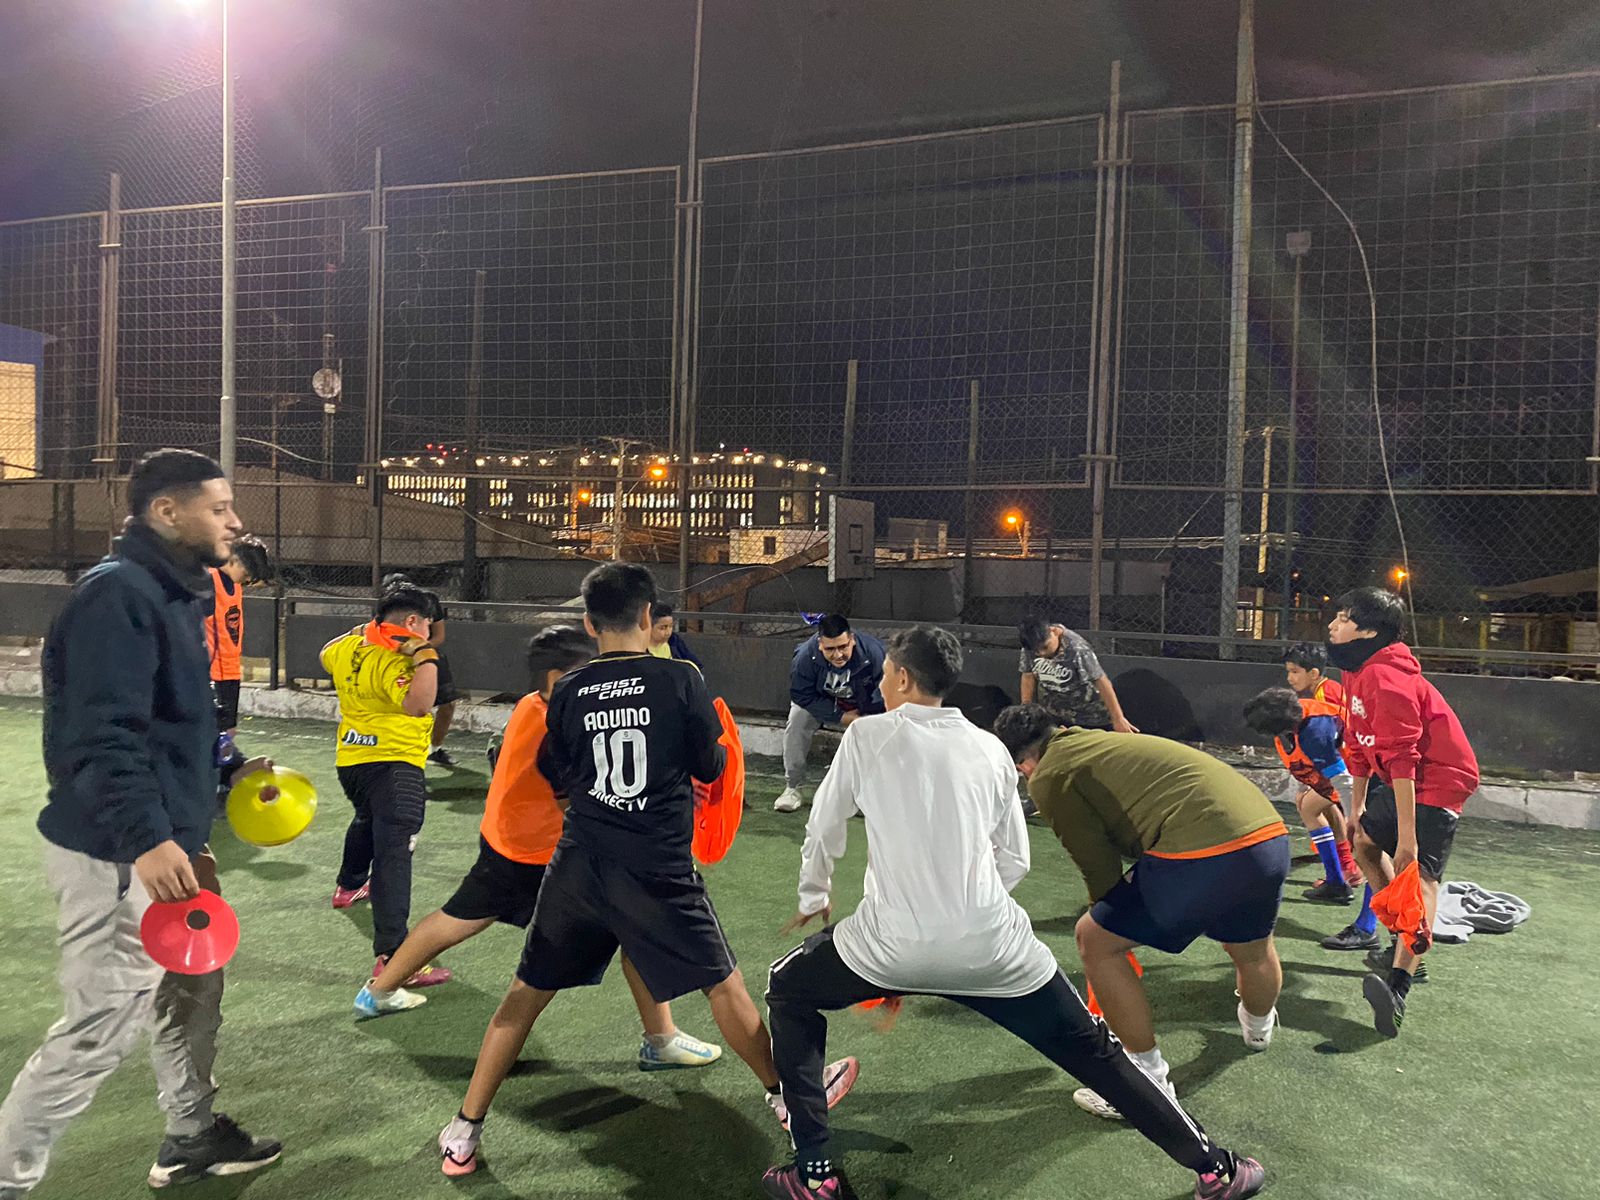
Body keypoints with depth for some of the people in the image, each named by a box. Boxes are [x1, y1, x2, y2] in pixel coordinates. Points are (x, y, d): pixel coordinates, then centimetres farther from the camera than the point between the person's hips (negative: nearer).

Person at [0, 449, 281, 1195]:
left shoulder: (171, 594, 12)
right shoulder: (117, 593, -19)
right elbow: (102, 734, -28)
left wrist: (227, 770, 22)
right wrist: (145, 838, -33)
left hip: (161, 843, 11)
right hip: (117, 855, -11)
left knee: (193, 986, 22)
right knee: (98, 1032, -1)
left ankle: (192, 1136, 39)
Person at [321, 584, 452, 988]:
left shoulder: (347, 648, 6)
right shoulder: (392, 663, -20)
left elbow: (325, 656, 30)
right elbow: (419, 705, -36)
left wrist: (359, 631, 32)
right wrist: (425, 656, -31)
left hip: (349, 759, 10)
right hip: (393, 762, -10)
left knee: (366, 821, 38)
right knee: (392, 855, -18)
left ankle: (349, 886, 62)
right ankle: (392, 956, -27)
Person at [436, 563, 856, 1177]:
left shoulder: (568, 692, 1)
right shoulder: (681, 678, -7)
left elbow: (557, 778, 13)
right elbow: (710, 768, 1)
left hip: (578, 863, 3)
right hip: (659, 870, -2)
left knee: (527, 993, 17)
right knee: (723, 985, 14)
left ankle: (463, 1134, 21)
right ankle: (786, 1097, 30)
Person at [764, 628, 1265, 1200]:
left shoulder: (866, 735, 4)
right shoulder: (990, 748, 11)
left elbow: (823, 831, 13)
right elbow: (1014, 859, 15)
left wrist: (814, 897, 31)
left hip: (892, 943, -2)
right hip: (991, 943, 3)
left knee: (790, 990, 23)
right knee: (1095, 1051, 21)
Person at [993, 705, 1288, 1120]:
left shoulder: (1048, 778, 4)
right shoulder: (1102, 743, 27)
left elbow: (1099, 866, 5)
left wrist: (1106, 916, 25)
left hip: (1202, 854, -8)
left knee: (1095, 940, 11)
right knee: (1253, 949, 36)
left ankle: (1149, 1082, 18)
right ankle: (1259, 1027, 66)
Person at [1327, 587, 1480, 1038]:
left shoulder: (1386, 678, -24)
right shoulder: (1358, 673, 8)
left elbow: (1402, 761, -29)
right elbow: (1360, 746, 16)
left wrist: (1407, 837, -30)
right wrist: (1357, 807, 17)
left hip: (1439, 780, -10)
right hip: (1408, 779, 10)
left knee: (1416, 873, -20)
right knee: (1364, 841, 19)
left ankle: (1398, 985, -32)